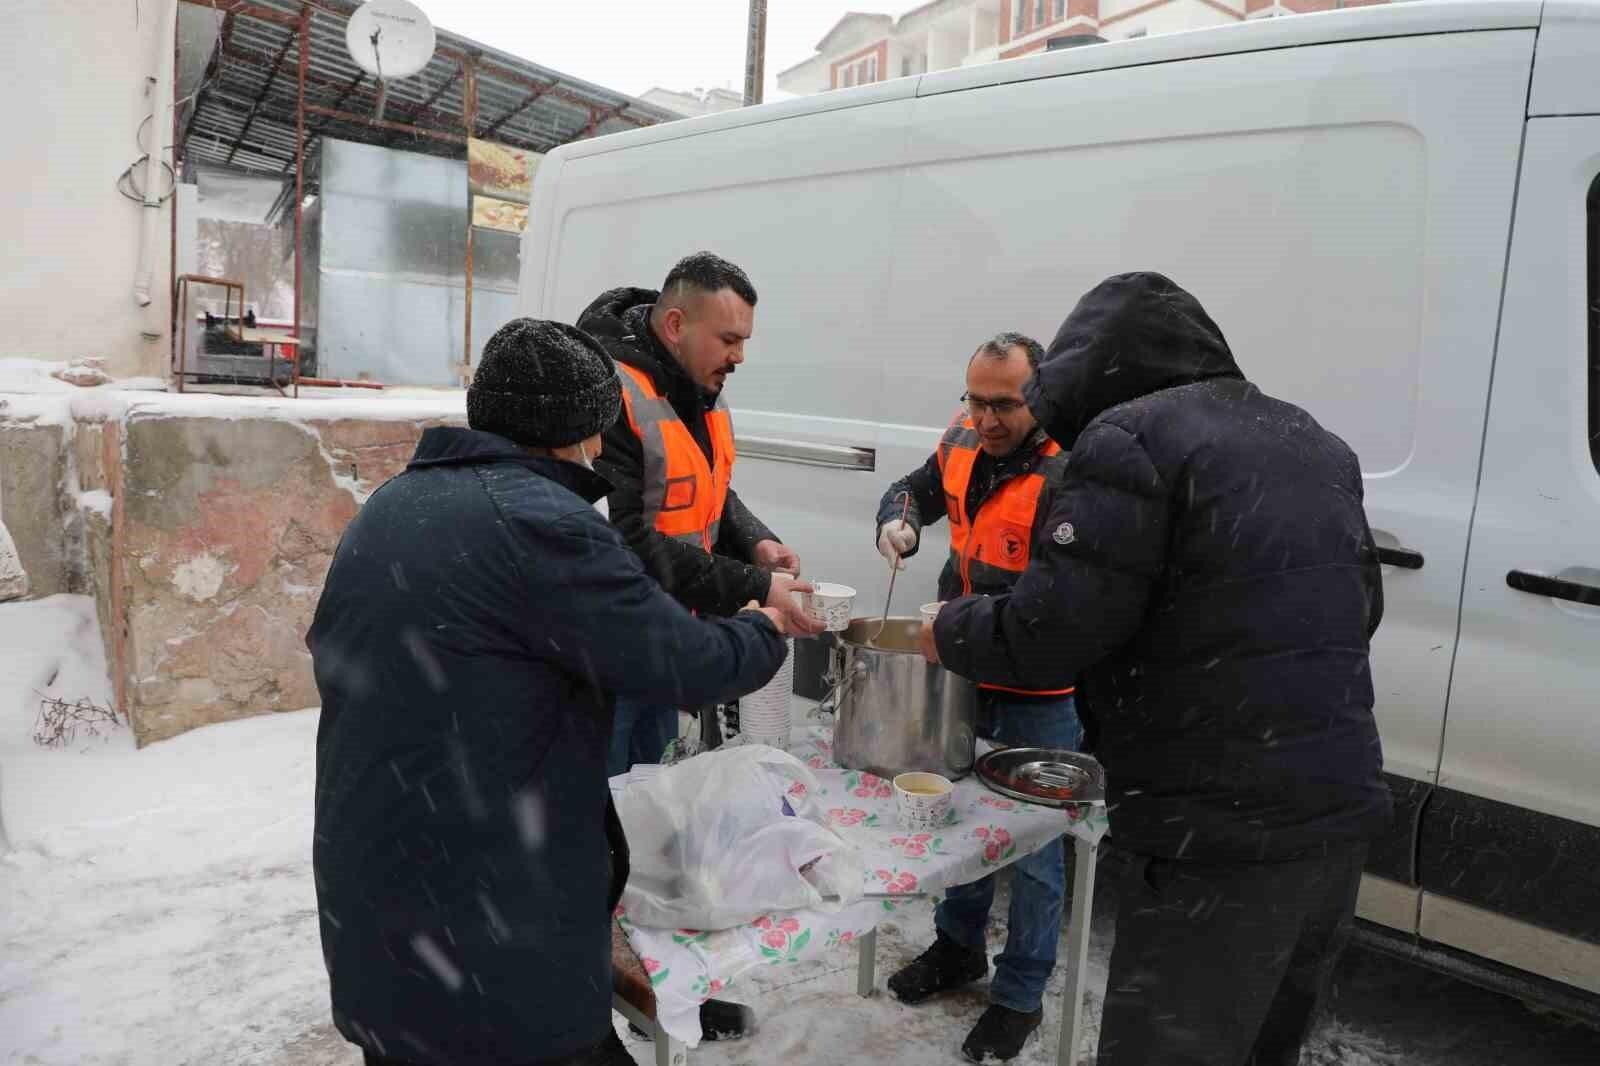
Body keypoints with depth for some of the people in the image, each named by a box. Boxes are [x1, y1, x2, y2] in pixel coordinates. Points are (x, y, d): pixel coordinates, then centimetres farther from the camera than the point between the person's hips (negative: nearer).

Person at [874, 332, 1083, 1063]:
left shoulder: (1067, 475, -23)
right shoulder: (964, 439, -2)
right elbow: (916, 489, 15)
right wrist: (899, 521, -6)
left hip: (1040, 692, -7)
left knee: (1033, 845, 7)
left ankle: (1020, 995, 26)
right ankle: (959, 945, 43)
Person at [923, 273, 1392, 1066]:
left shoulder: (1131, 437, -12)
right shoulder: (1310, 441, 16)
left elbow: (1053, 631, -18)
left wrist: (946, 634, -1)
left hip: (1222, 836, -9)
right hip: (1339, 818, 9)